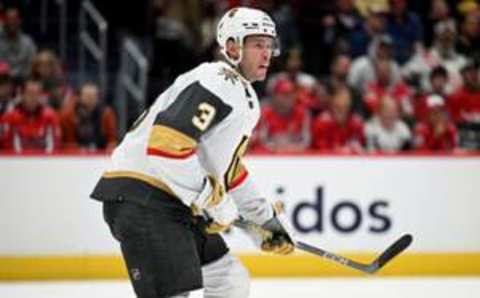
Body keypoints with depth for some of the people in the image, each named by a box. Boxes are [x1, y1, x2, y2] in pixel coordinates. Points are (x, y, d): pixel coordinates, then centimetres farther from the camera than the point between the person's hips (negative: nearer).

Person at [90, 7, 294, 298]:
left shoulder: (245, 99, 20)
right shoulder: (217, 84, -14)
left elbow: (228, 168, 31)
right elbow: (165, 142, -26)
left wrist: (268, 218, 29)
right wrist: (212, 198, -20)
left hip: (174, 203, 11)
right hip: (142, 198, -11)